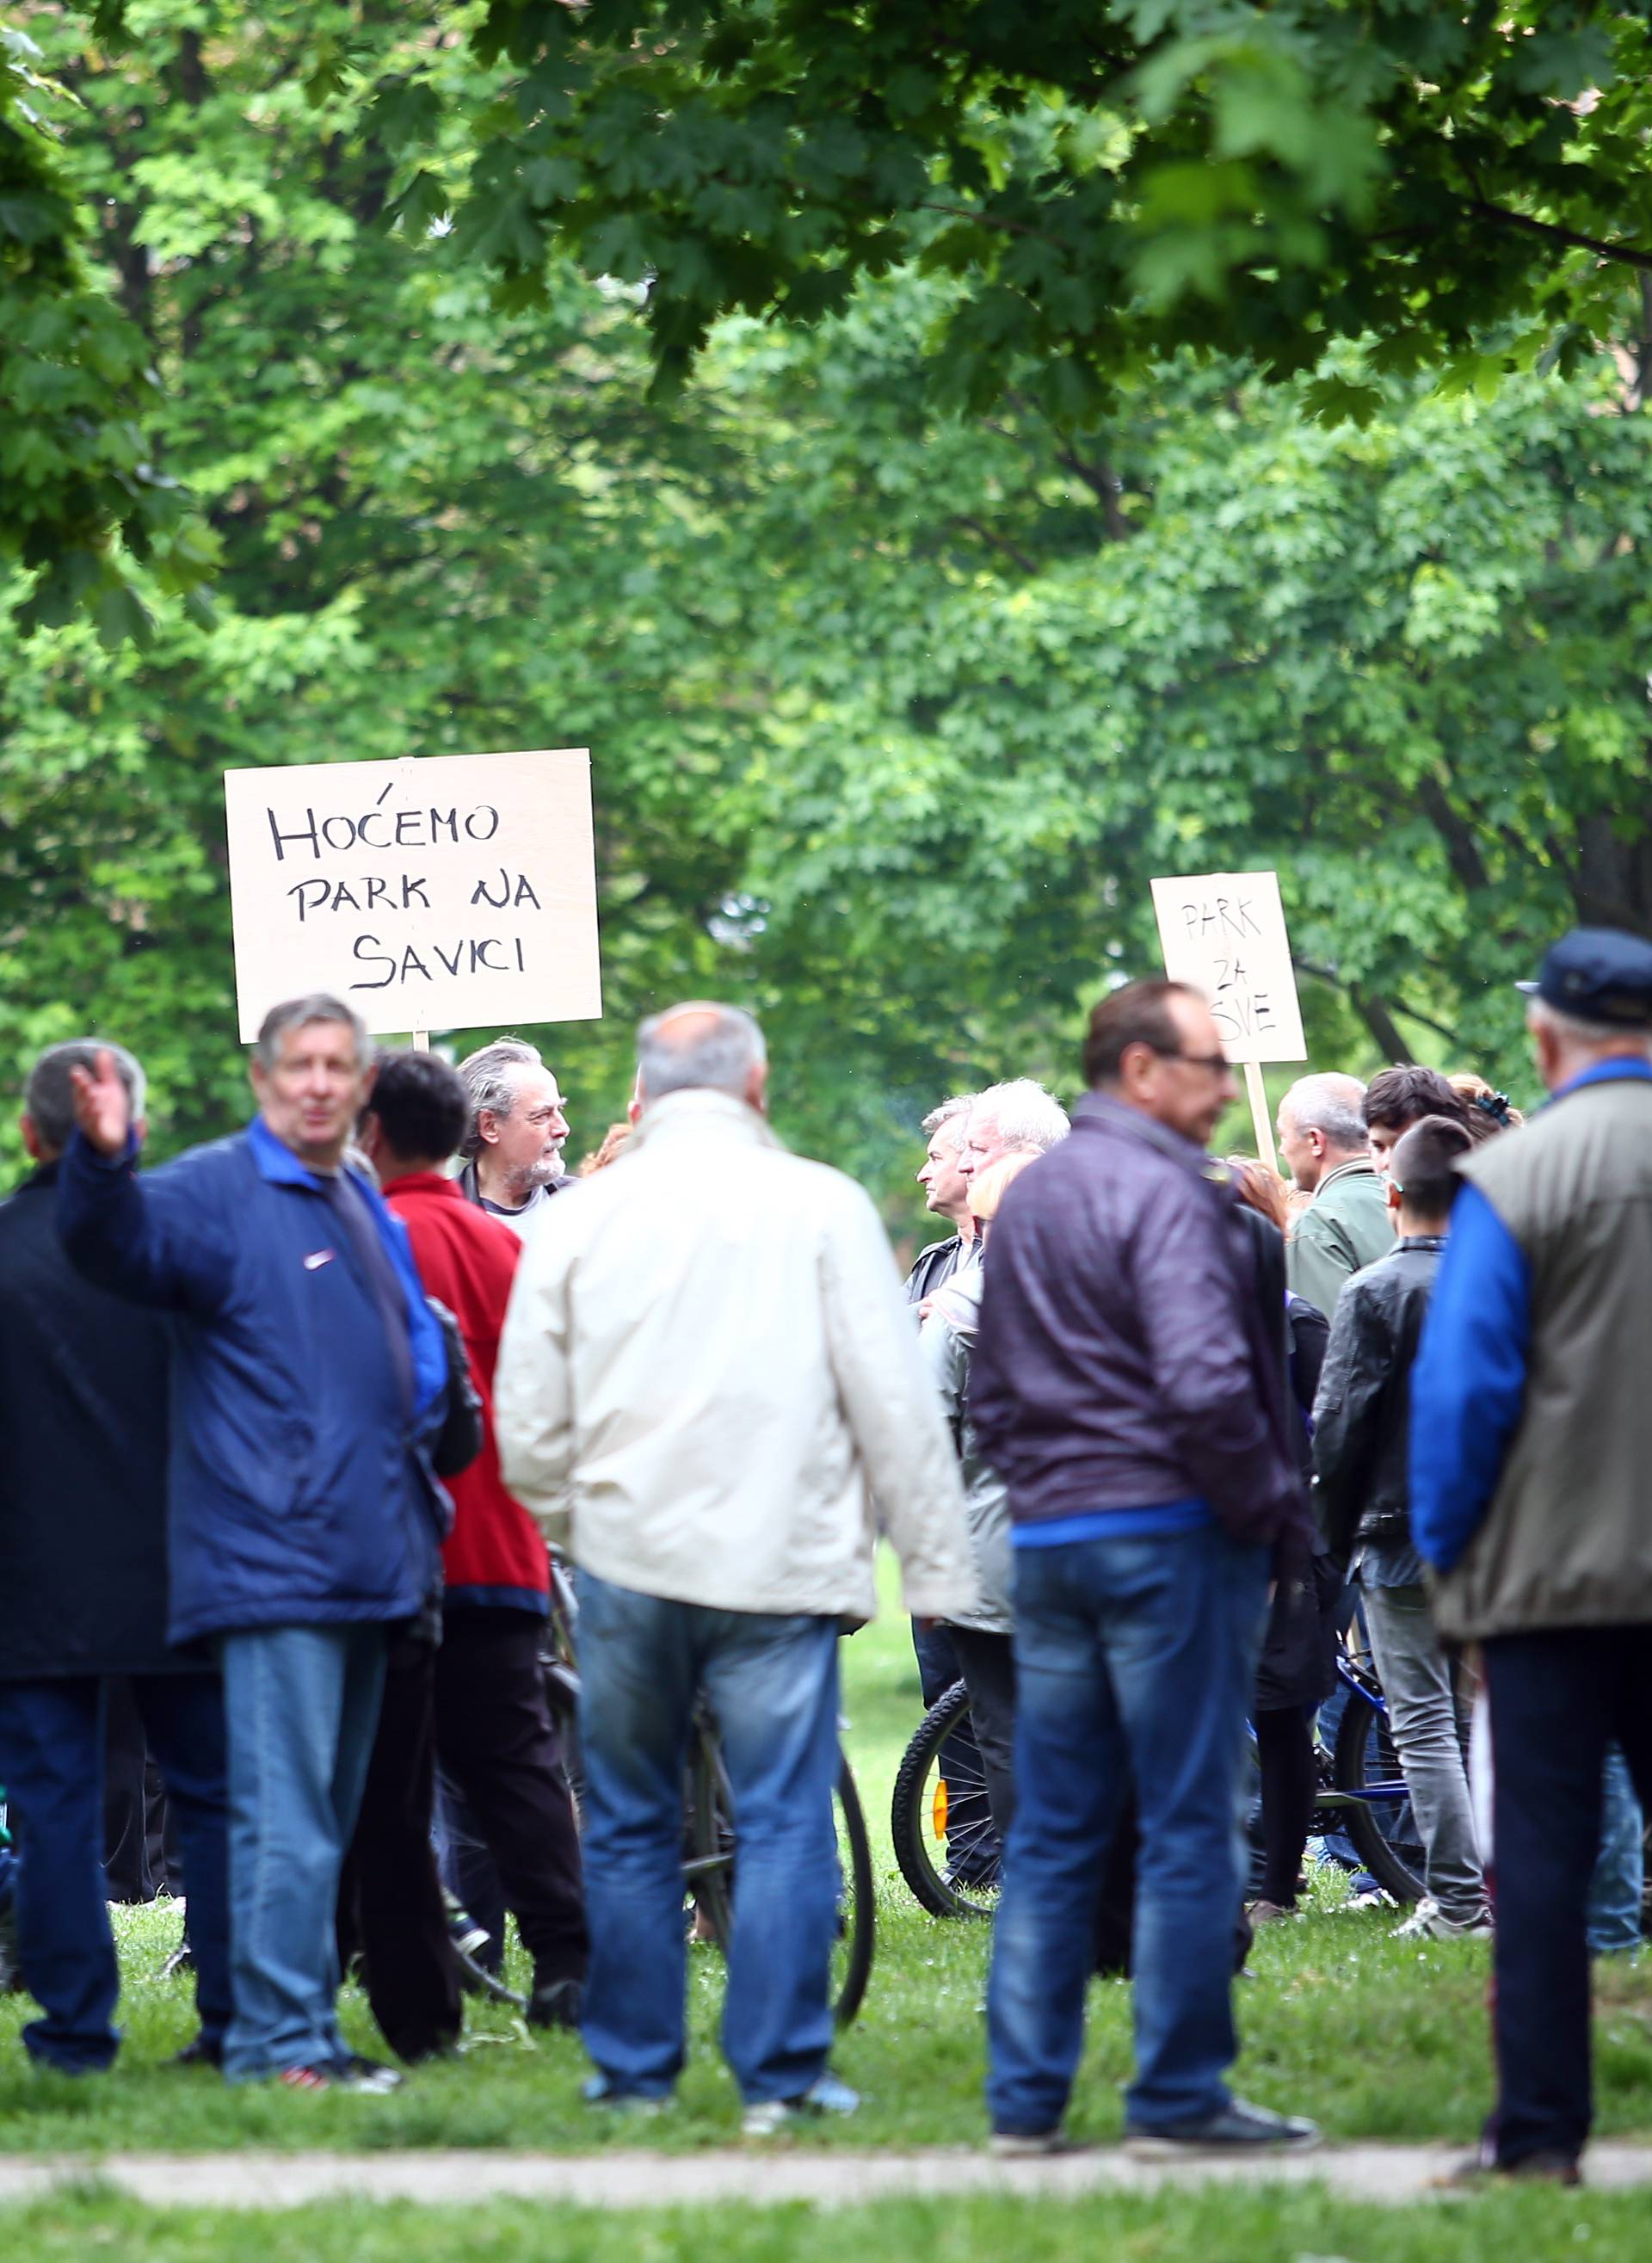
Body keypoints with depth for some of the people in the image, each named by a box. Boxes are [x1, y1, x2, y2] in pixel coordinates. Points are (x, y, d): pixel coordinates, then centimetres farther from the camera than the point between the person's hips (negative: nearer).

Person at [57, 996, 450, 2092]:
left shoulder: (367, 1210, 18)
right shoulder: (217, 1190, -7)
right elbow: (122, 1243, -28)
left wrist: (420, 1499, 25)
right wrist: (106, 1163, -47)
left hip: (369, 1564, 8)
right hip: (274, 1566, -8)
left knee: (330, 1822, 13)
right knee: (286, 1817, -11)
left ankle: (311, 2032, 19)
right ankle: (277, 2040, -9)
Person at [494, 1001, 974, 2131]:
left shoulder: (582, 1218, 2)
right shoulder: (821, 1205, -4)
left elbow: (527, 1421, 7)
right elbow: (894, 1400, -3)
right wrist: (935, 1561, 3)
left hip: (628, 1561, 2)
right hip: (781, 1564, -2)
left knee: (631, 1828, 12)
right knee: (785, 1821, 1)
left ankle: (632, 2070, 16)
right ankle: (781, 2075, -1)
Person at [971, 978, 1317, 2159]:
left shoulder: (1027, 1199, 15)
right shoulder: (1166, 1194, -13)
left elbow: (992, 1392, 19)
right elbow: (1205, 1384, -22)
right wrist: (1263, 1501, -10)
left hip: (1048, 1534, 8)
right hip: (1170, 1531, -8)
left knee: (1052, 1830, 10)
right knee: (1188, 1826, -3)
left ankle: (1026, 2095, 10)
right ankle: (1180, 2093, -1)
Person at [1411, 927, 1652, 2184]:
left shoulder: (1515, 1177, -10)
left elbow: (1462, 1385, -10)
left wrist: (1446, 1546, 2)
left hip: (1551, 1569, -3)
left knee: (1544, 1853, 1)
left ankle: (1542, 2126, 1)